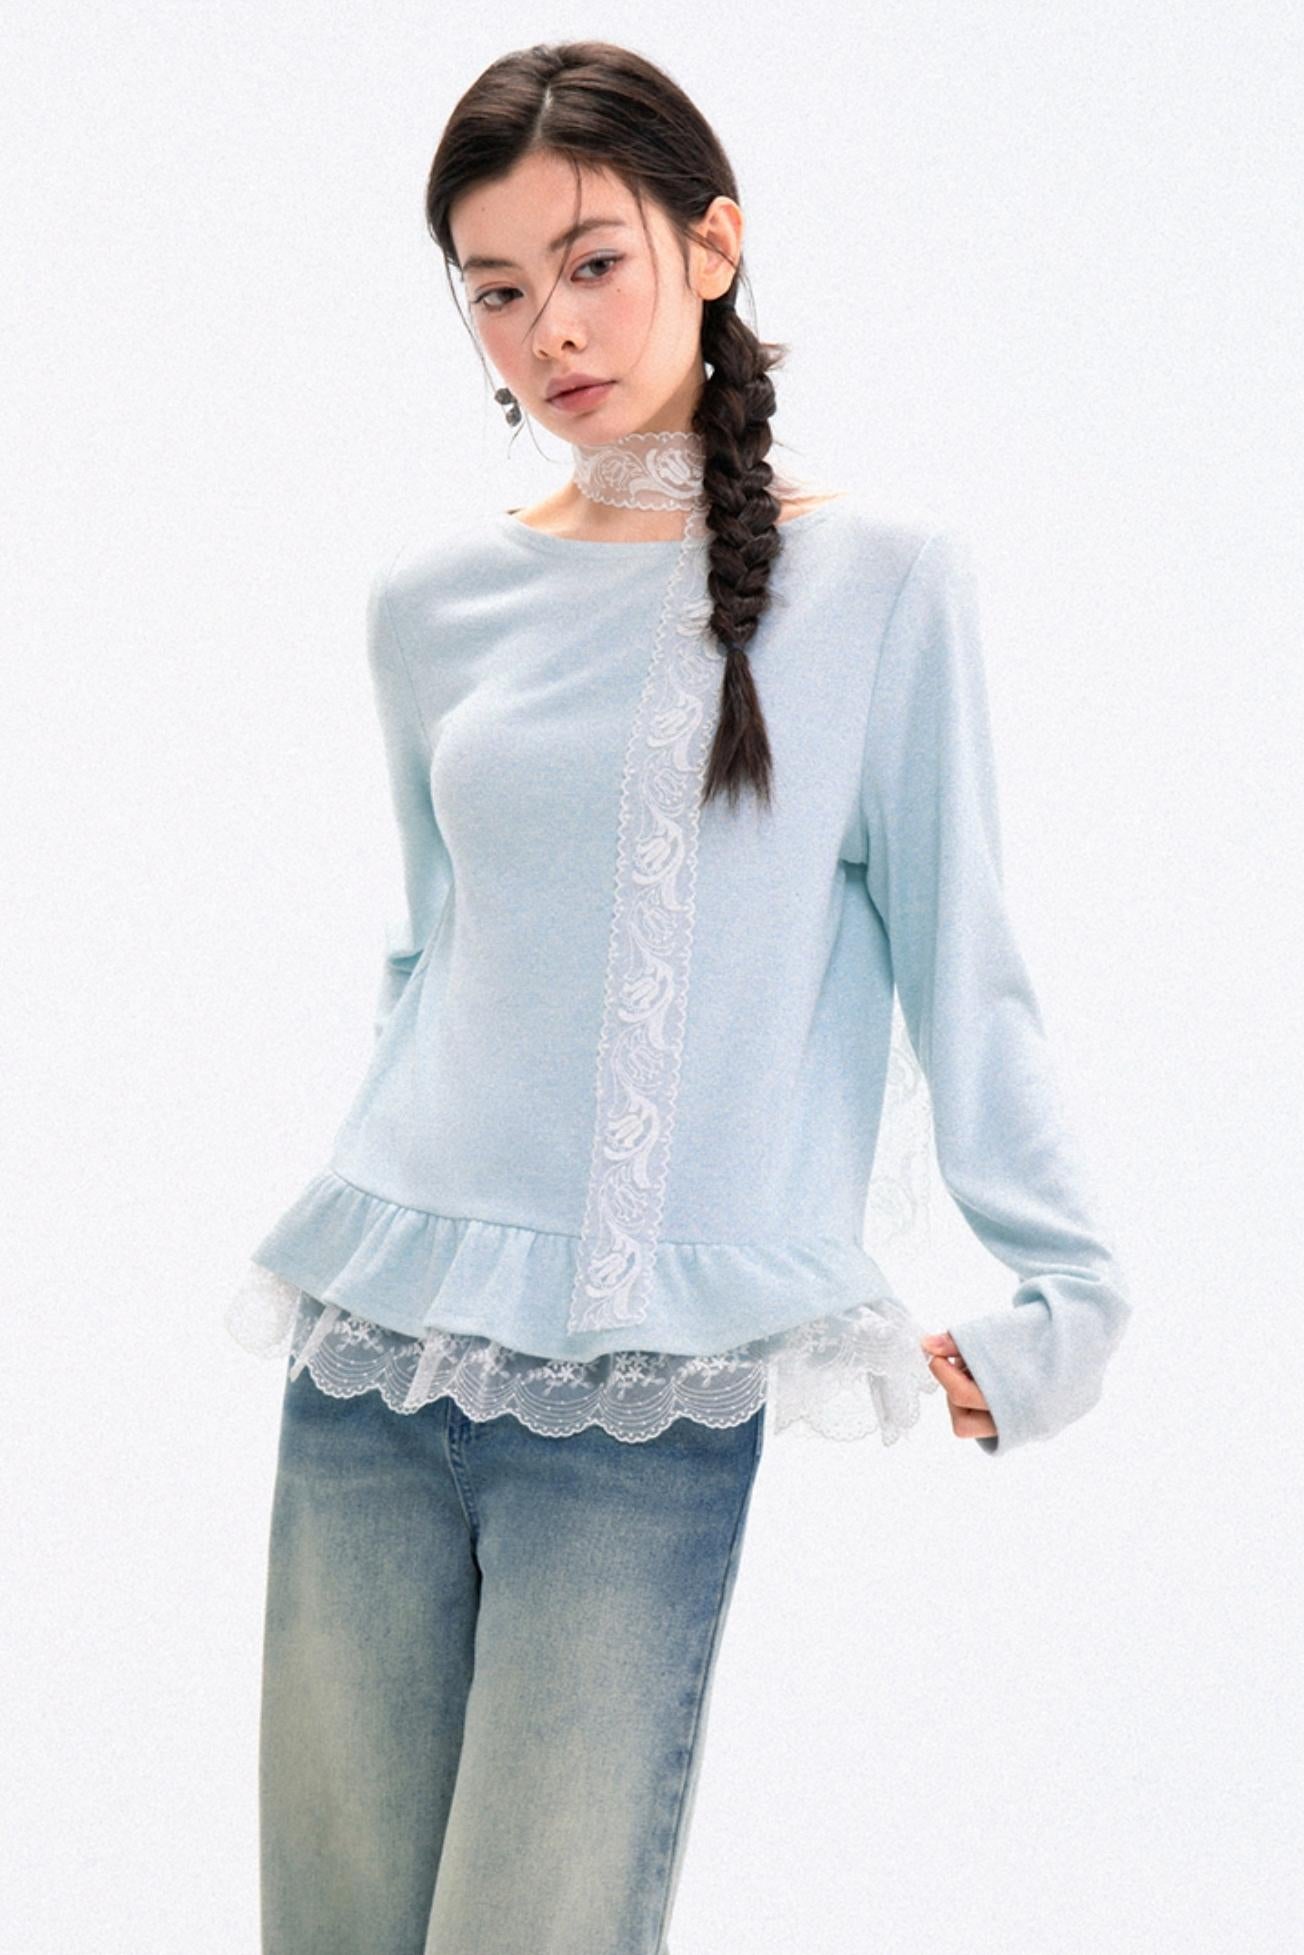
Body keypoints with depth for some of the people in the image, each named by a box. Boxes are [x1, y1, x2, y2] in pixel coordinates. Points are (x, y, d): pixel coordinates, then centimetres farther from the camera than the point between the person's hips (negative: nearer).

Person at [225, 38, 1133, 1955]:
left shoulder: (880, 580, -1)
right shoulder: (433, 603, 9)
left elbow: (958, 960, 1)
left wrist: (1068, 1296, -2)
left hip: (661, 1398, -3)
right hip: (381, 1350, 4)